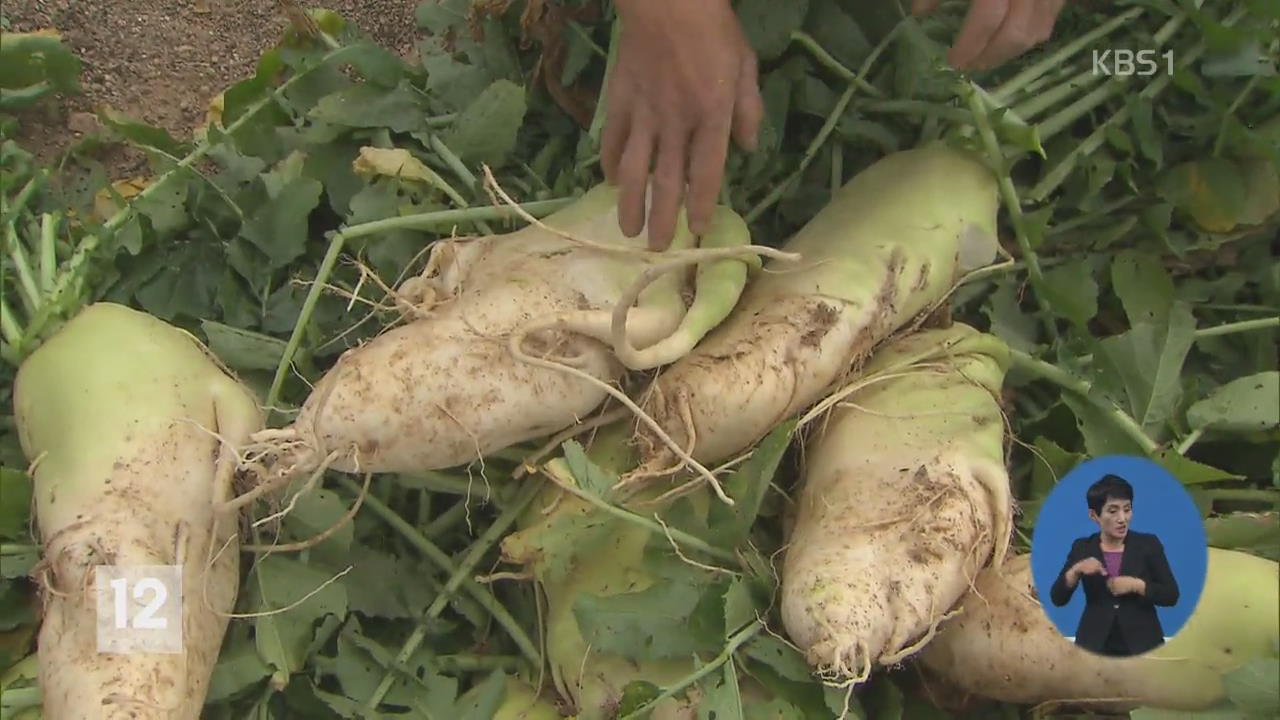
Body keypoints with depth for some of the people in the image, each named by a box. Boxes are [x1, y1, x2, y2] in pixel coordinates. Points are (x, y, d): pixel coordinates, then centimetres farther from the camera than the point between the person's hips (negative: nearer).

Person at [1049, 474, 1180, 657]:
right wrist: (1076, 569, -18)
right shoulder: (1082, 548, 4)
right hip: (1095, 646, 1)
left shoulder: (1148, 544, 1)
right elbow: (1057, 598, -1)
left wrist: (1136, 585, -16)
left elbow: (1171, 595, -1)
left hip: (1141, 645, -1)